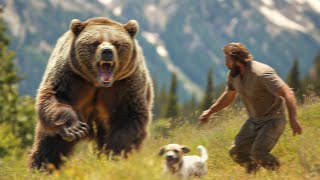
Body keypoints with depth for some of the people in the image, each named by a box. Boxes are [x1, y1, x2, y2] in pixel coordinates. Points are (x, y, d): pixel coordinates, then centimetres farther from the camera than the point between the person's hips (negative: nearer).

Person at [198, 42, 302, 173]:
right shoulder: (233, 75, -1)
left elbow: (287, 93, -31)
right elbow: (228, 96, 21)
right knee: (236, 153, 1)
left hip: (272, 119, -8)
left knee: (258, 154, -23)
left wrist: (293, 120, -39)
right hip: (254, 121, 8)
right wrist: (210, 112, 22)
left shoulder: (262, 73, -27)